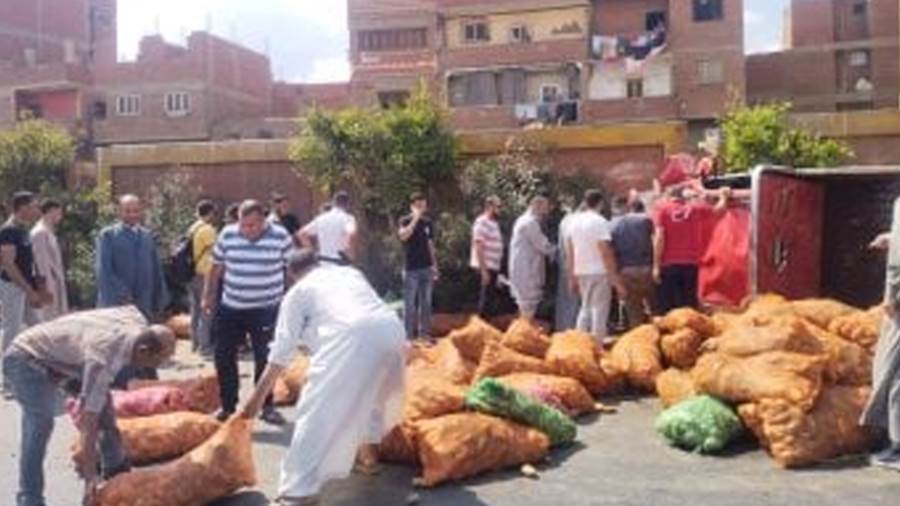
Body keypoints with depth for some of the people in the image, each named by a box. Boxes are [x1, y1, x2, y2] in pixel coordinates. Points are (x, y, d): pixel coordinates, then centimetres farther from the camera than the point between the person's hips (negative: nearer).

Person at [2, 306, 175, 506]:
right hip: (28, 359, -9)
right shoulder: (103, 359, -39)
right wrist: (90, 476, -32)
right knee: (40, 424, -25)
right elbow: (88, 424, -36)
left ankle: (116, 471, 21)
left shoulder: (138, 321, -17)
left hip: (60, 357, 9)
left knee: (105, 407, 7)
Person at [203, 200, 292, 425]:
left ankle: (267, 406, 19)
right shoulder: (227, 235, -1)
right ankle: (228, 406, 21)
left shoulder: (280, 237, -9)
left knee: (265, 358, 4)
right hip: (230, 308, 3)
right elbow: (216, 268, 10)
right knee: (223, 357, 6)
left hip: (265, 310, -3)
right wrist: (208, 295, 9)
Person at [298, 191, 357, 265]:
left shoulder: (321, 218, 9)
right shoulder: (347, 218, -8)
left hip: (323, 260, 6)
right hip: (341, 261, -6)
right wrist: (350, 254, -17)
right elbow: (351, 234, -28)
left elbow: (302, 233, 12)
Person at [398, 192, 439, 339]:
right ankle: (409, 335, 5)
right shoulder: (405, 221, -3)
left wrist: (435, 266, 13)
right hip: (411, 269, -5)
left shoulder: (428, 223, 10)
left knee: (426, 303, 8)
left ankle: (425, 333, 15)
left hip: (426, 268, 5)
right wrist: (415, 218, -22)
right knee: (410, 304, -1)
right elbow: (403, 235, -24)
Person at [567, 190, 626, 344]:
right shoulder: (600, 222, -11)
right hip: (599, 272, -7)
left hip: (581, 272, 7)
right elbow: (605, 252, -16)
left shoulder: (575, 221, 8)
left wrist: (572, 276, 17)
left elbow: (571, 251, 11)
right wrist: (615, 278, -14)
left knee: (585, 309, 17)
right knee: (599, 311, 0)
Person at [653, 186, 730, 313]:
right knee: (689, 304, 4)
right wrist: (723, 196, 45)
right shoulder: (696, 208, 7)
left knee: (667, 306, 0)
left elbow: (659, 238, -7)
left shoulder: (663, 209, 1)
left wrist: (656, 266, -7)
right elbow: (718, 209, 24)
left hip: (668, 264, -2)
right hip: (690, 263, 2)